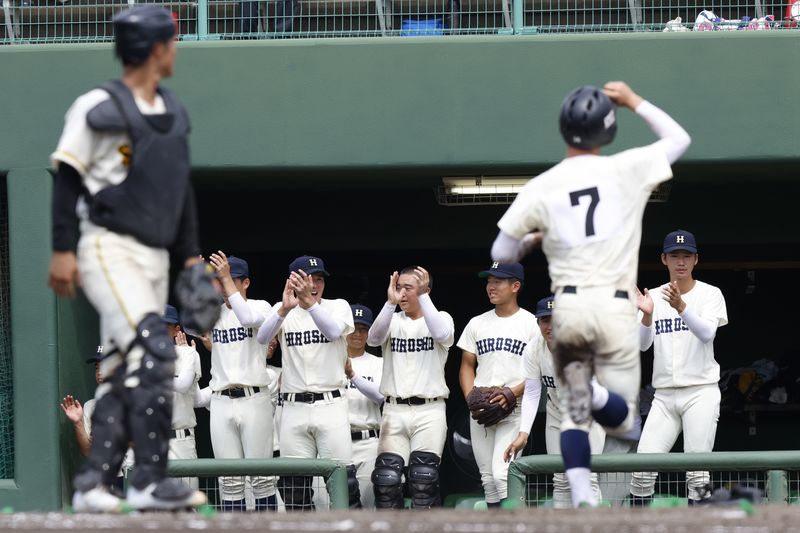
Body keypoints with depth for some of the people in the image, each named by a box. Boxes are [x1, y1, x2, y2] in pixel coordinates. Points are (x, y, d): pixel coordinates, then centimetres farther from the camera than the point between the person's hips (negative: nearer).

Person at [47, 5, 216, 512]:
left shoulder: (173, 113, 16)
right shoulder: (97, 108, -7)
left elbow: (181, 189, 23)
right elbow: (67, 180, -7)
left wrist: (191, 256, 20)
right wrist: (63, 250, -12)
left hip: (155, 257, 8)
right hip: (109, 250, -8)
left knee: (128, 370, 5)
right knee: (154, 350, -21)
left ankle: (92, 483, 9)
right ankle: (151, 479, -22)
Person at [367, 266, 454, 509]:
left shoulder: (440, 317, 6)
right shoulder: (393, 320, 12)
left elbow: (442, 334, -18)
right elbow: (373, 338, -10)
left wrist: (422, 296, -20)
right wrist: (390, 302, -20)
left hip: (429, 410, -2)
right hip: (394, 410, 2)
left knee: (423, 478, -9)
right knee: (386, 477, -5)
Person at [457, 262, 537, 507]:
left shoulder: (531, 323, 0)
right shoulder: (477, 324, 14)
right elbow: (467, 365, 16)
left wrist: (512, 393, -17)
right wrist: (470, 398, -3)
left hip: (514, 411, -5)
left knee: (502, 474, -19)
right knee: (488, 478, 5)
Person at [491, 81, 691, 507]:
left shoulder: (540, 188, 0)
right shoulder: (627, 170, -2)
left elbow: (500, 254, 6)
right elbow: (679, 139, 16)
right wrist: (635, 102, 22)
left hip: (567, 309, 1)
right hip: (614, 308, -1)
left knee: (574, 412, 14)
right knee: (621, 420, 2)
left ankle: (581, 497, -4)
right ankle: (600, 396, -32)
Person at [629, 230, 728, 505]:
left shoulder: (710, 294, 1)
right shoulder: (653, 297, 10)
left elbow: (707, 334, -17)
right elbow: (643, 344, -1)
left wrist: (681, 307, -33)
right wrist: (647, 316, -21)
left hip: (700, 392, -3)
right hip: (664, 395, 3)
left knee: (697, 475, -9)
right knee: (642, 470, -5)